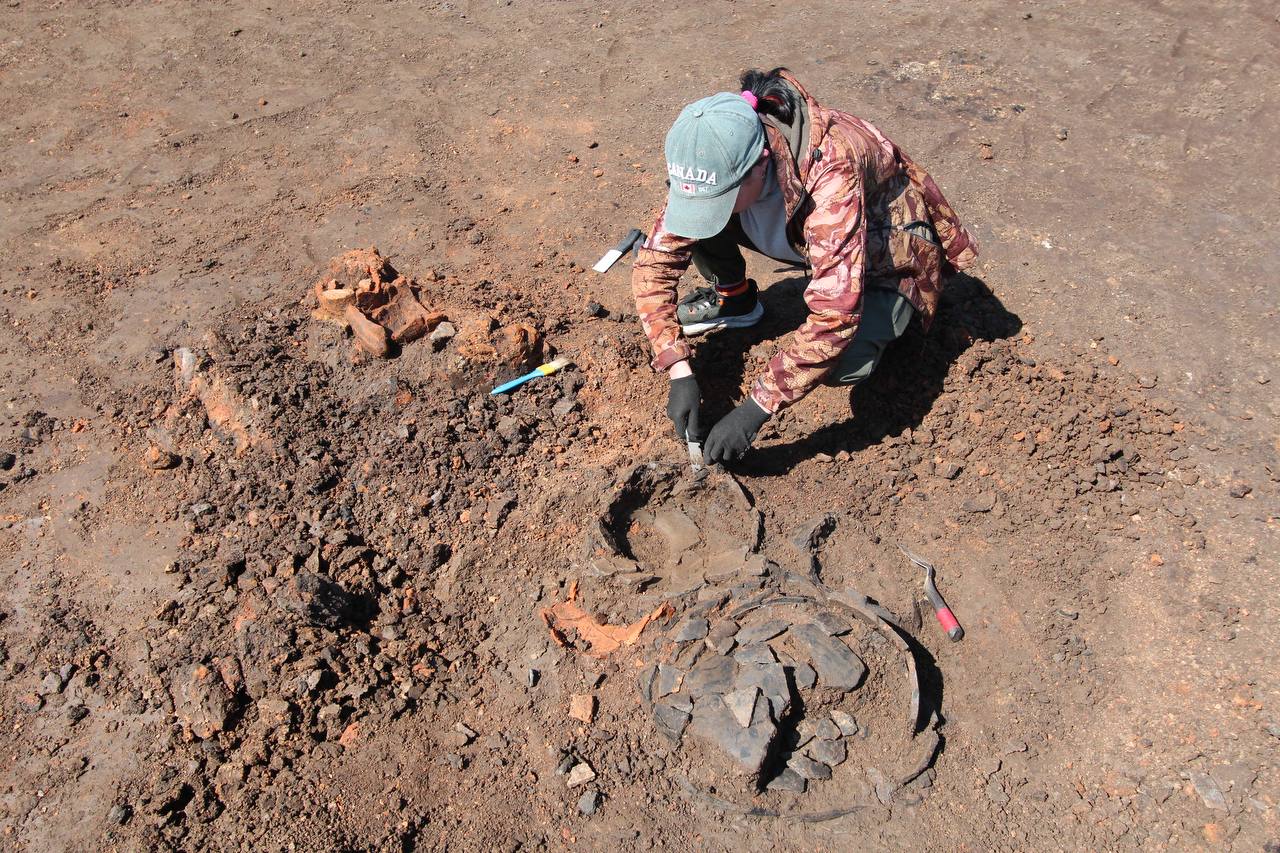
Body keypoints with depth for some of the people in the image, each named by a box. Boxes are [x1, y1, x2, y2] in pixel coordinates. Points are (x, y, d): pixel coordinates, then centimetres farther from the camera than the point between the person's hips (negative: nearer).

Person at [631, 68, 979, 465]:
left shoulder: (831, 176, -41)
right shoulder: (713, 158, -24)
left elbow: (835, 317, -44)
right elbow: (654, 260, -20)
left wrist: (755, 409, -43)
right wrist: (679, 372, -29)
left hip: (887, 257, -5)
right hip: (802, 238, 5)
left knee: (842, 364, -34)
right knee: (696, 218, -20)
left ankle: (881, 313, 1)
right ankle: (735, 299, 10)